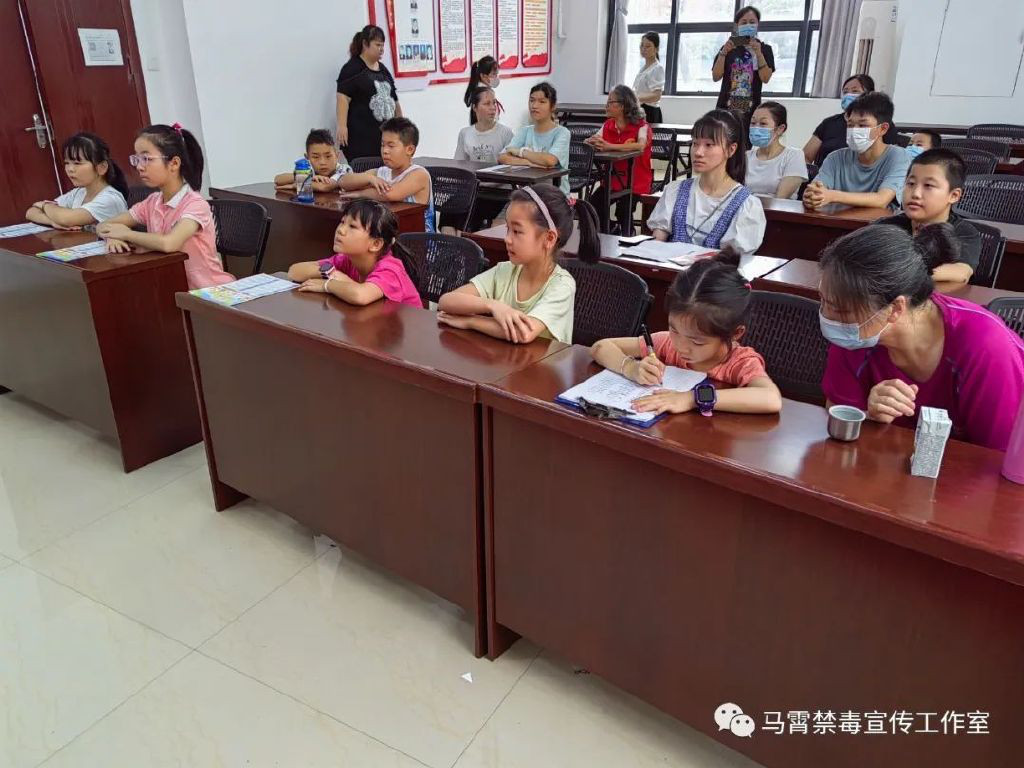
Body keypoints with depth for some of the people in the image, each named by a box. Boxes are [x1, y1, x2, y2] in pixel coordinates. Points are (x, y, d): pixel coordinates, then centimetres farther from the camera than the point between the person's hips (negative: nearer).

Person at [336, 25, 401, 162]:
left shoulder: (383, 69, 20)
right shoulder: (352, 68, -2)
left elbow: (394, 100, 25)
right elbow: (343, 98, -12)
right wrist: (342, 126, -21)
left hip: (384, 135, 7)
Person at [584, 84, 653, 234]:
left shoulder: (641, 126, -10)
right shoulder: (607, 125, 9)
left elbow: (640, 146, -29)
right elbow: (590, 141, 5)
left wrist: (610, 146, -36)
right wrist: (592, 142, -22)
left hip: (635, 181, -5)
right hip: (611, 179, 5)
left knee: (623, 211, -27)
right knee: (592, 206, -17)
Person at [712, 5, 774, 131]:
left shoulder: (765, 49, 8)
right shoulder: (728, 47, 10)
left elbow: (765, 78, -4)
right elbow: (716, 77, 1)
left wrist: (758, 53, -14)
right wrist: (723, 52, -11)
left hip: (751, 109, 0)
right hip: (726, 107, 1)